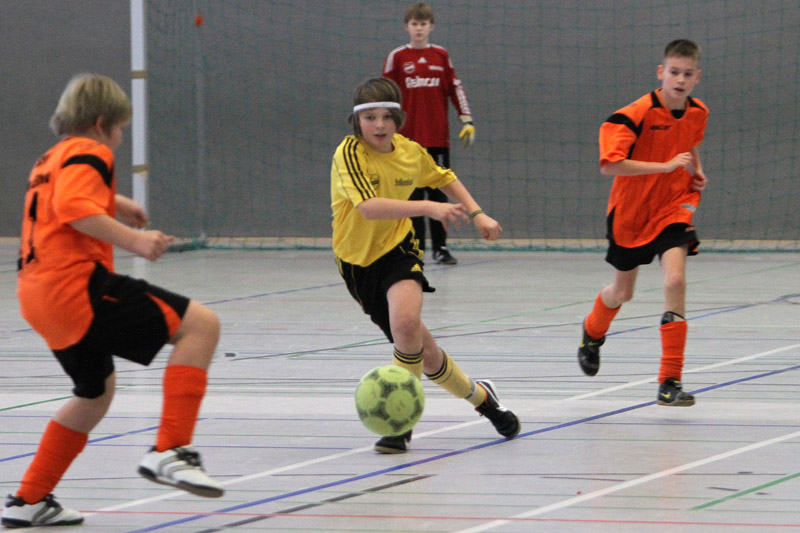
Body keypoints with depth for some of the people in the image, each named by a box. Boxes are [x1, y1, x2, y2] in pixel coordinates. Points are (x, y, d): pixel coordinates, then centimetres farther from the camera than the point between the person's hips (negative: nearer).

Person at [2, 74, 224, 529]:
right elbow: (73, 207, -23)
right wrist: (131, 239, -26)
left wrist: (113, 203, 46)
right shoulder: (90, 153, -4)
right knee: (201, 323, -13)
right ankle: (170, 451, -23)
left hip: (39, 294, 10)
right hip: (76, 286, -10)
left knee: (98, 390, 30)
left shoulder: (51, 159, 26)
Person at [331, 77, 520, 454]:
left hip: (398, 250, 1)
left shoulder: (411, 152, -3)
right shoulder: (349, 153, -19)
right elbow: (369, 207, -36)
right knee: (424, 353, 5)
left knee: (406, 322, -32)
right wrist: (428, 208, -46)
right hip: (358, 260, -1)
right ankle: (479, 395, 32)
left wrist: (477, 214, 12)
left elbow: (445, 179, 21)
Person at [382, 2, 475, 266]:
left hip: (438, 137, 1)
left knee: (439, 193, 2)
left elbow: (455, 88, 10)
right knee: (413, 194, 0)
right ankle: (415, 247, 4)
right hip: (409, 137, -1)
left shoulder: (441, 56, 8)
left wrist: (467, 121, 4)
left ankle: (440, 247, 6)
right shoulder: (397, 57, 3)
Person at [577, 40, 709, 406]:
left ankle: (670, 381, -18)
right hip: (631, 211, -2)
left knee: (675, 280, -21)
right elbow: (609, 166, -33)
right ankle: (593, 332, 54)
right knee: (622, 292, 16)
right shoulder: (636, 114, -23)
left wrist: (696, 170, 2)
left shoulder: (698, 112, -3)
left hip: (673, 208, 2)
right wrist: (666, 166, -35)